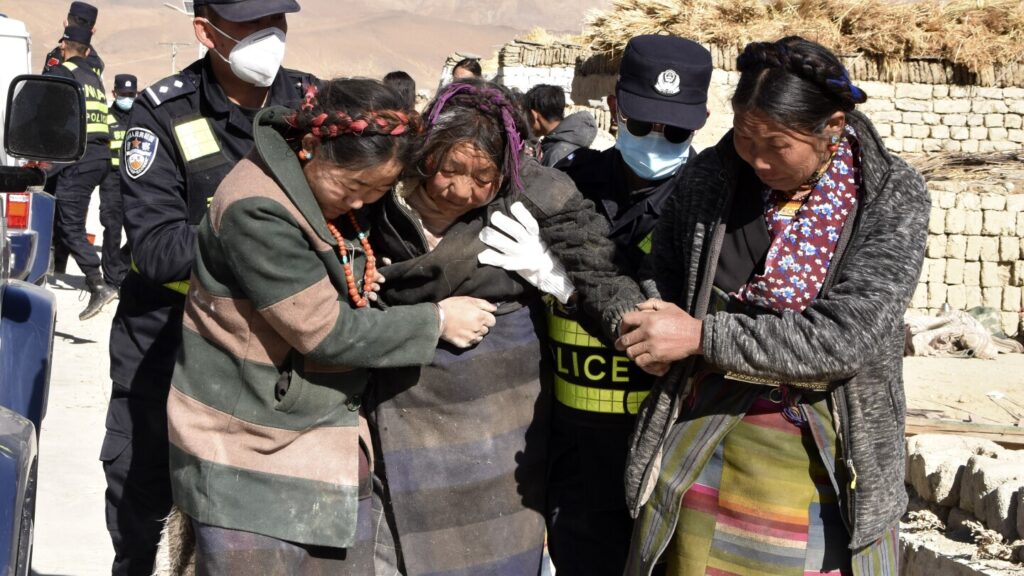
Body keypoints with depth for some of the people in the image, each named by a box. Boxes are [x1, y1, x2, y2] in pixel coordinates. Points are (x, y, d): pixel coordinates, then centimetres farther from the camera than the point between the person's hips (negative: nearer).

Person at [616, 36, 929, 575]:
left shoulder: (892, 197, -12)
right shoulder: (710, 177, -4)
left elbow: (849, 336, -21)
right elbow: (662, 280, 12)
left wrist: (702, 336, -23)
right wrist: (649, 326, -11)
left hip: (823, 453, -2)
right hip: (705, 434, 2)